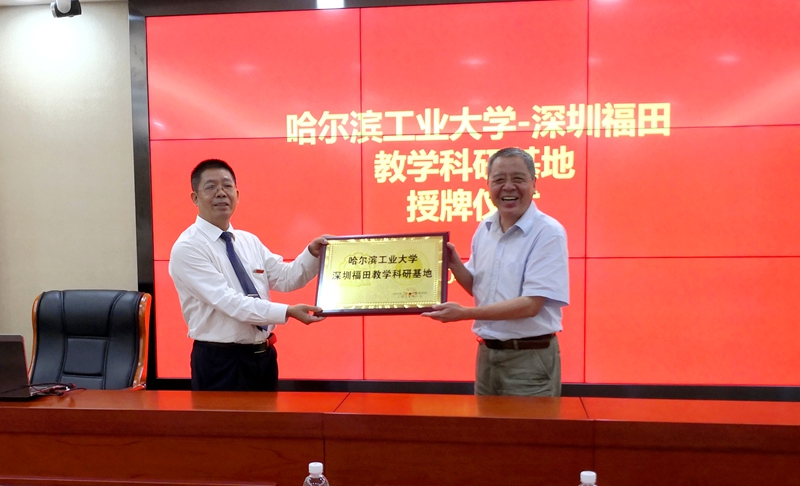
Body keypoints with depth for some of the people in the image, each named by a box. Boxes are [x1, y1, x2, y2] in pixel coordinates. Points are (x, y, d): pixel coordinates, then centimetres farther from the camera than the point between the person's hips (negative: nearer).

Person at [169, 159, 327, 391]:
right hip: (220, 361, -7)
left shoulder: (249, 241, 9)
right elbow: (228, 301, -22)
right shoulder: (187, 248, -14)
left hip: (264, 354, 7)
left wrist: (312, 253, -13)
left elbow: (285, 278, 4)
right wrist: (288, 312, -29)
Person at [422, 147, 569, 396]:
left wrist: (464, 313, -23)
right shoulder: (484, 229, 5)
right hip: (486, 352, 7)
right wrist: (454, 263, -4)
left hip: (529, 357, -6)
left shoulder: (549, 233, -15)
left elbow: (531, 305, -21)